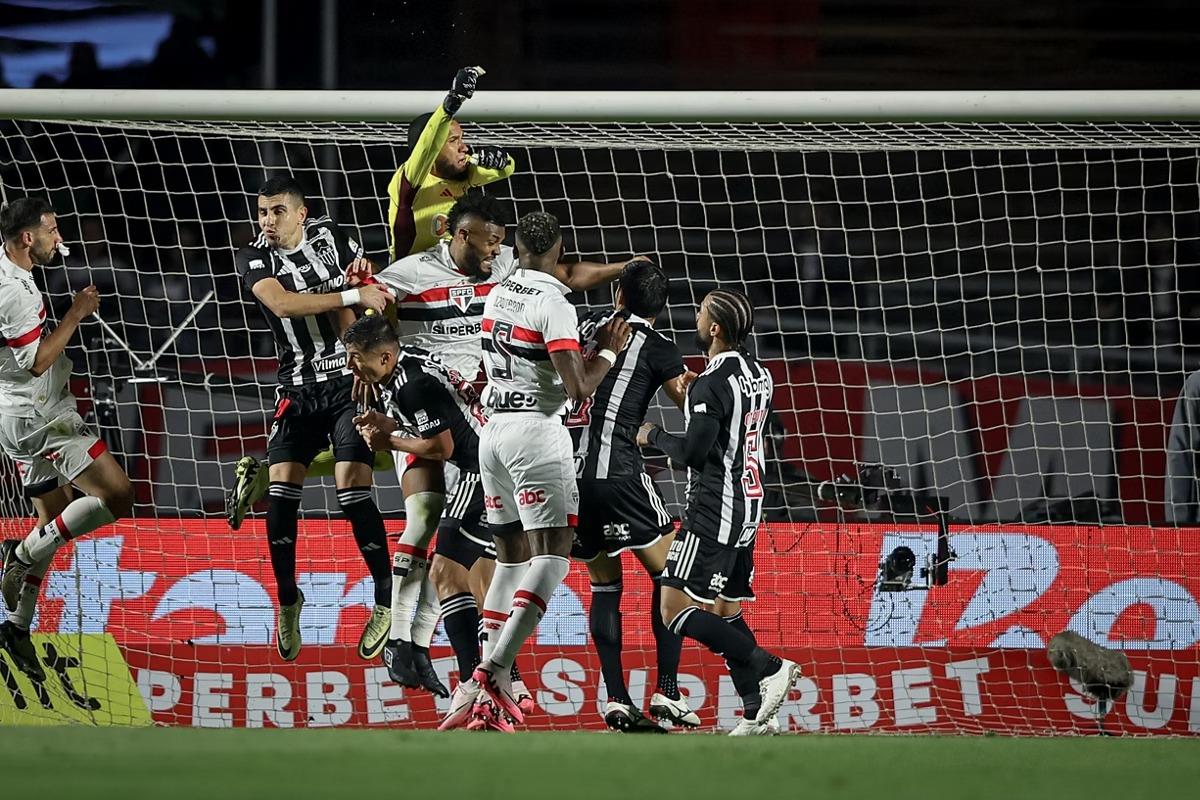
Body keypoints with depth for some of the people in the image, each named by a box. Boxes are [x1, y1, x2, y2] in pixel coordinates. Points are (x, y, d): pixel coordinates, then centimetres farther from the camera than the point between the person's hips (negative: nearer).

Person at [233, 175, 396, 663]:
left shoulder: (330, 236, 0)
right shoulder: (254, 259, -3)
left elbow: (369, 288, 11)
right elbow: (281, 303, -22)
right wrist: (353, 297, -27)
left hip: (350, 382, -2)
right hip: (298, 388, 2)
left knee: (352, 486, -14)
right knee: (281, 490, -10)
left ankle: (387, 600, -3)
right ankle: (287, 598, 8)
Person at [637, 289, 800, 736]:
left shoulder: (712, 384, -18)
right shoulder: (758, 374, 10)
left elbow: (692, 453, -21)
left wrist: (654, 436, -2)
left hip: (714, 510, -9)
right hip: (747, 506, 9)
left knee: (676, 608, -10)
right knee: (725, 608, 14)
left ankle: (770, 667, -15)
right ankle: (756, 713, 9)